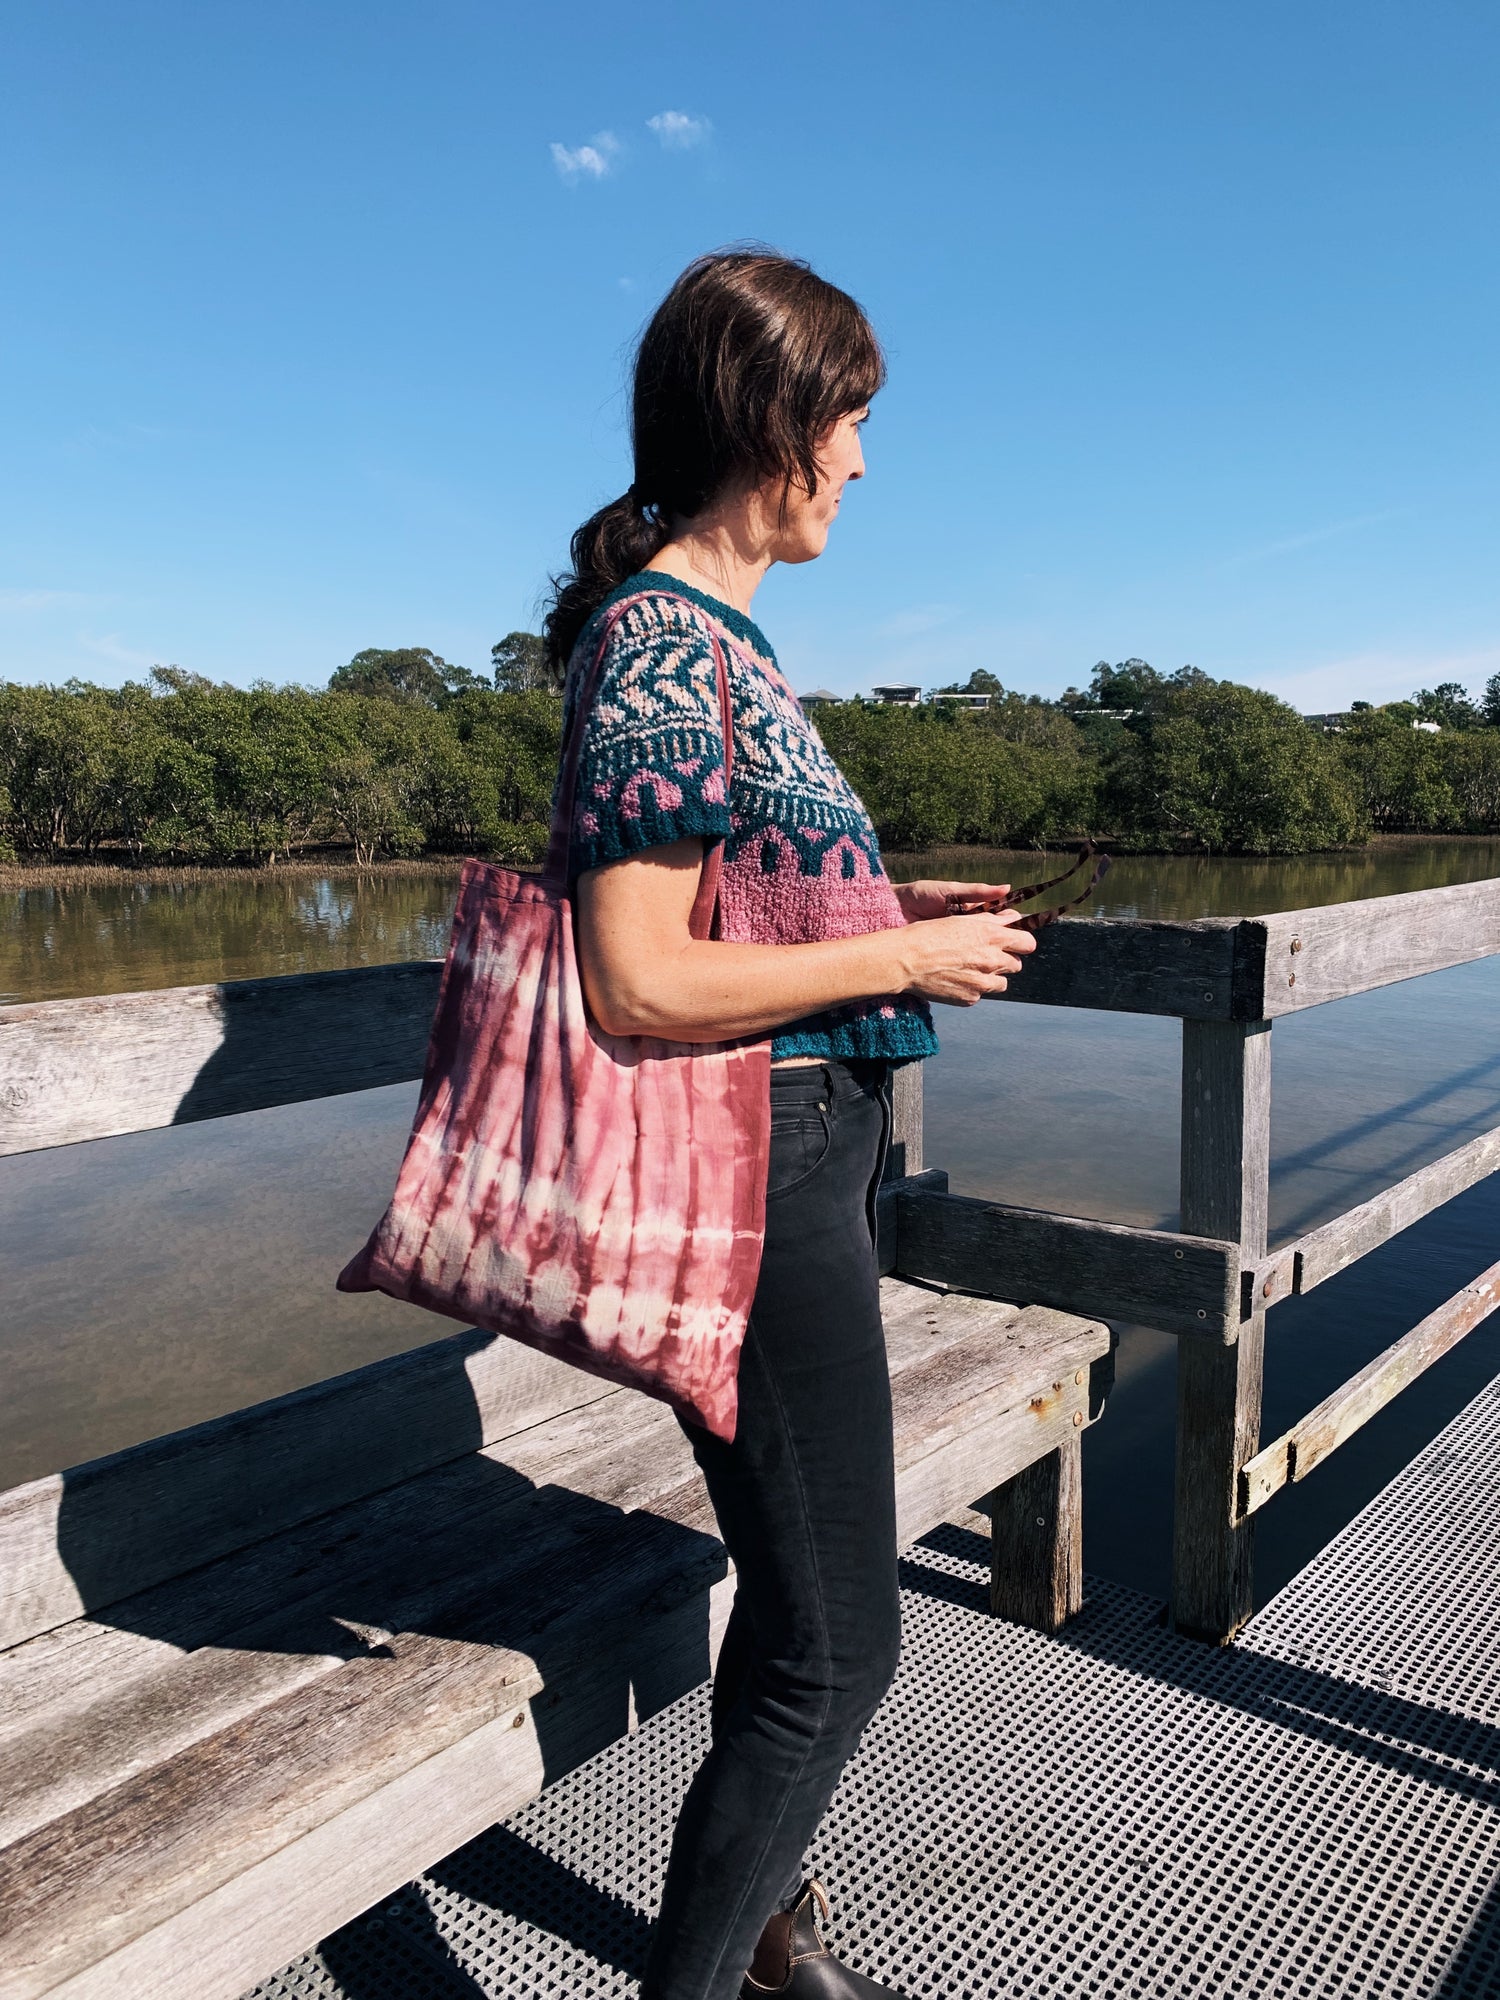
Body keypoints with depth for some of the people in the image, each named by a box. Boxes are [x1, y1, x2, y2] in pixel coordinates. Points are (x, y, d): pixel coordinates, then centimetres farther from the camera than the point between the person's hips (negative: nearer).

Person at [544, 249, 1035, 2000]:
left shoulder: (708, 630, 14)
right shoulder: (659, 639, -16)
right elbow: (635, 980, -23)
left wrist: (902, 908, 12)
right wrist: (903, 958, -15)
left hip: (806, 1152, 10)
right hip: (758, 1165, -10)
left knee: (798, 1601, 23)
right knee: (834, 1651, 3)